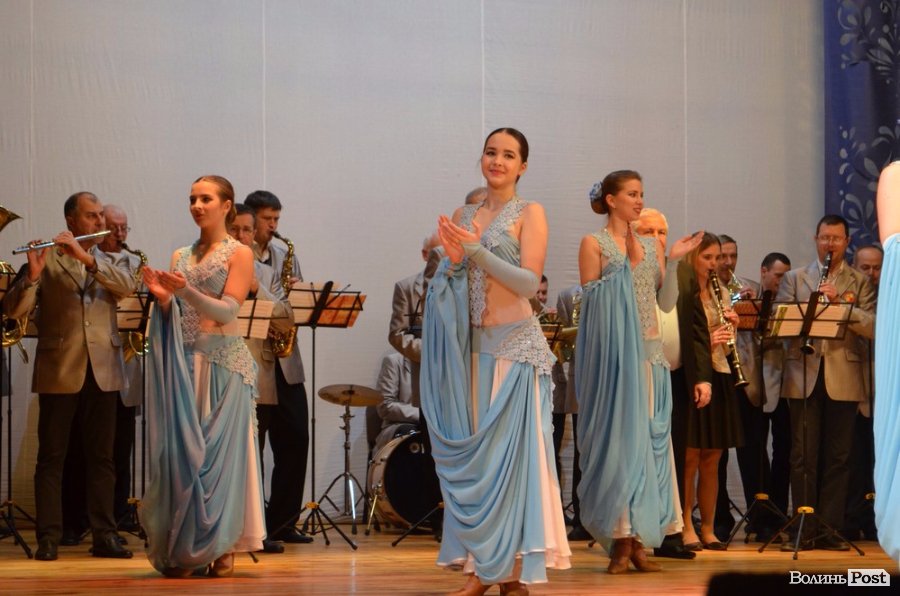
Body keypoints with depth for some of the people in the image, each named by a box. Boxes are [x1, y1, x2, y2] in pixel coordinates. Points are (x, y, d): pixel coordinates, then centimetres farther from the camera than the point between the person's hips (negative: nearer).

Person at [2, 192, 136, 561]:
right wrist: (32, 276, -25)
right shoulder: (47, 259, 3)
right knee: (51, 457, 0)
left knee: (101, 457, 5)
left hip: (102, 371, 3)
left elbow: (127, 285, -9)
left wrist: (86, 257, -20)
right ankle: (49, 537, 2)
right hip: (59, 371, -3)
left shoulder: (108, 262, 14)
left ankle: (104, 535, 8)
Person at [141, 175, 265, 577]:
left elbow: (227, 310, -10)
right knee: (181, 449, 0)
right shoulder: (181, 256, 16)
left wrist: (186, 291, -23)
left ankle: (223, 548, 2)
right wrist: (162, 296, -7)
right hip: (182, 362, 4)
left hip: (224, 362, -4)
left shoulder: (239, 254, 1)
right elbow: (174, 316, 13)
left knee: (221, 451, -4)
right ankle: (182, 550, 5)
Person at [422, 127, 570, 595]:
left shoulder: (530, 214, -1)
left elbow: (529, 281, -11)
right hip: (471, 345, 5)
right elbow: (449, 283, 14)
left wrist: (475, 251, -17)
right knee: (471, 453, 4)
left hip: (516, 345, -5)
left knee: (512, 452, -5)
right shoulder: (463, 216, 14)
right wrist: (453, 261, -7)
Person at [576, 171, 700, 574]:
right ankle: (620, 543, -3)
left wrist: (673, 262, -1)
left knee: (647, 439, 1)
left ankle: (638, 541, 4)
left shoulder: (651, 246, 14)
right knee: (616, 438, -6)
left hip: (649, 353, 5)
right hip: (611, 355, -5)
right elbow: (591, 300, -7)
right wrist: (627, 264, -11)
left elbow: (667, 303, 10)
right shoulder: (594, 243, 0)